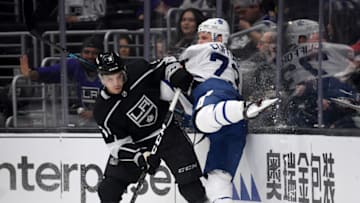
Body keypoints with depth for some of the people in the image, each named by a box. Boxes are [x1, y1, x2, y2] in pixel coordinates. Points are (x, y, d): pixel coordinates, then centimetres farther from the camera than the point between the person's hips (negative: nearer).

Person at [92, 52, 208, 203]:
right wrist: (139, 156, -33)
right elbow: (117, 145, -17)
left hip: (166, 131, 0)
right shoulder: (103, 112, -18)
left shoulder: (139, 70, -17)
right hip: (135, 145, 0)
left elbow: (166, 65, -1)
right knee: (108, 190, -8)